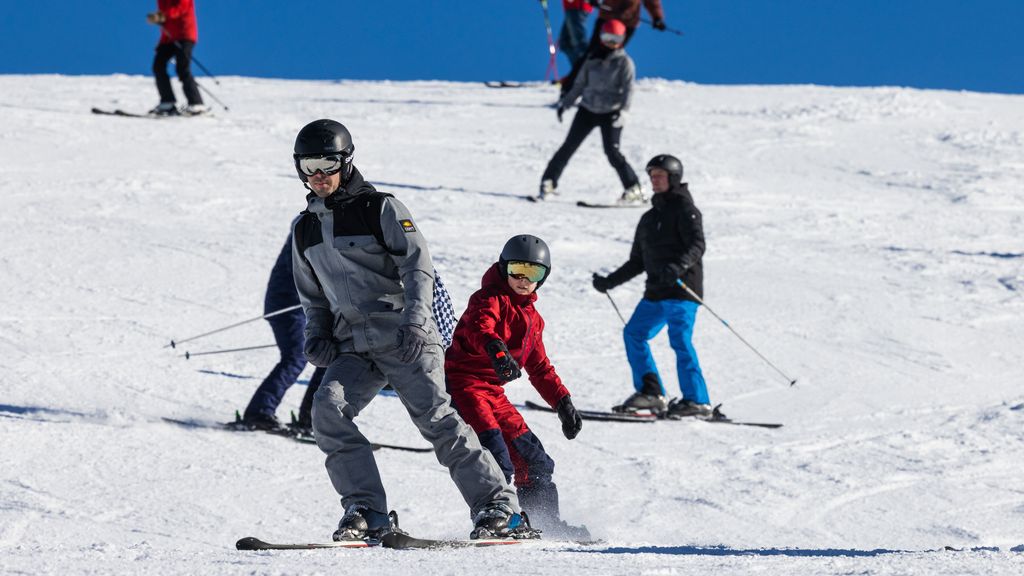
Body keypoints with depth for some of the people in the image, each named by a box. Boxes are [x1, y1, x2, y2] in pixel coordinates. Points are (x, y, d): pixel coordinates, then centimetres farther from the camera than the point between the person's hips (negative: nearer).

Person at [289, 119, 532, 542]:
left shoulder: (380, 209, -2)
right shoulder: (305, 230, 16)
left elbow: (418, 266, -8)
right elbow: (313, 297, 27)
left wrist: (414, 321, -22)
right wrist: (316, 336, 8)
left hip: (405, 339, -5)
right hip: (353, 346, 5)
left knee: (436, 419, -13)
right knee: (328, 409, -20)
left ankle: (499, 508, -8)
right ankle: (368, 511, -18)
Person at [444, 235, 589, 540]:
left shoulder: (532, 317, 19)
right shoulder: (489, 299, -7)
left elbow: (539, 366, 28)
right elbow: (479, 327, -30)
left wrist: (563, 403, 22)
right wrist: (497, 351, -51)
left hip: (493, 392, 8)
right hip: (462, 383, -8)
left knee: (530, 454, 10)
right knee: (494, 449, -25)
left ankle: (545, 521, 23)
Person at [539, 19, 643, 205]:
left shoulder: (624, 62, -1)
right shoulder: (593, 59, 9)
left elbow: (628, 88, -9)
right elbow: (580, 85, 17)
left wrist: (623, 111, -22)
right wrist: (565, 103, 13)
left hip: (610, 112, -4)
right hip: (588, 108, 4)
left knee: (612, 151, -15)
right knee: (569, 146, 2)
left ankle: (634, 190, -9)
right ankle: (549, 183, 11)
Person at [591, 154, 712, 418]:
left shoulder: (685, 209, -2)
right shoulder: (650, 218, 21)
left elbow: (697, 245, -16)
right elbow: (637, 261, 26)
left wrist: (678, 267, -33)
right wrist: (610, 282, 19)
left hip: (682, 288, -8)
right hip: (656, 292, 8)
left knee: (680, 340, -16)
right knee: (634, 334, 2)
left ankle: (697, 401, -17)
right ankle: (650, 392, 4)